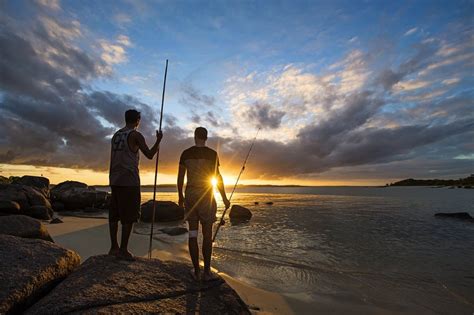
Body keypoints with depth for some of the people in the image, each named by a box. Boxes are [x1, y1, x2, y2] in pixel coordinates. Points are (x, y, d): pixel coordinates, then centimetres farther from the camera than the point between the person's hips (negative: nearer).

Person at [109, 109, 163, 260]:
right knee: (129, 217, -2)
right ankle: (123, 249, 2)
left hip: (115, 180, 8)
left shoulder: (116, 135, 15)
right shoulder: (136, 135, -7)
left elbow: (112, 159, 18)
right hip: (129, 181, -8)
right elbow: (149, 155, -6)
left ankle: (114, 247, 18)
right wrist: (158, 140, 6)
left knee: (114, 214, 10)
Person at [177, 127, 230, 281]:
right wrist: (224, 198, 1)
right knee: (207, 234, 5)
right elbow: (217, 177, -7)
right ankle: (207, 271, 12)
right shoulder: (212, 154, -5)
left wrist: (180, 196, 16)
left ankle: (196, 271, 16)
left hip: (190, 195, 3)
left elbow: (180, 177, 4)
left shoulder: (186, 153, 3)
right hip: (206, 195, -3)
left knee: (192, 233, 8)